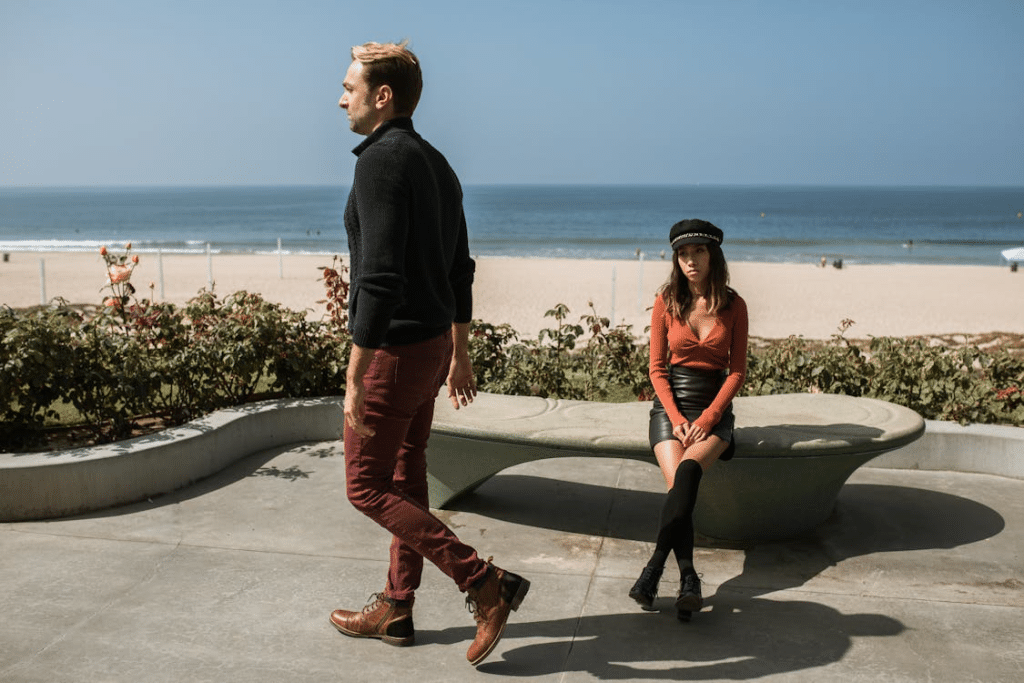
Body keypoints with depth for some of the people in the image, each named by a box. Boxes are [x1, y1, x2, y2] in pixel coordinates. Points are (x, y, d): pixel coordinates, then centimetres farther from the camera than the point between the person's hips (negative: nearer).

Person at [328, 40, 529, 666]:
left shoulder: (382, 160, -18)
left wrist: (355, 378, -23)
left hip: (394, 352, -10)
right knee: (405, 480, 16)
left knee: (367, 487, 2)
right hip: (433, 344, 10)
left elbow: (379, 278, -26)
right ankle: (395, 611, 29)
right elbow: (460, 268, 16)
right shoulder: (436, 163, 12)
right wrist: (460, 354, 22)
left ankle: (486, 584, 0)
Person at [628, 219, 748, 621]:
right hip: (670, 403, 1)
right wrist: (676, 418, -10)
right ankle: (688, 581, -29)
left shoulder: (734, 306, 3)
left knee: (688, 471, -32)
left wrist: (707, 418, -10)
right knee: (677, 483, -26)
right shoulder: (666, 301, 3)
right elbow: (657, 366, 4)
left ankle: (654, 569, -36)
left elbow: (738, 370, 3)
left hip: (714, 406, -1)